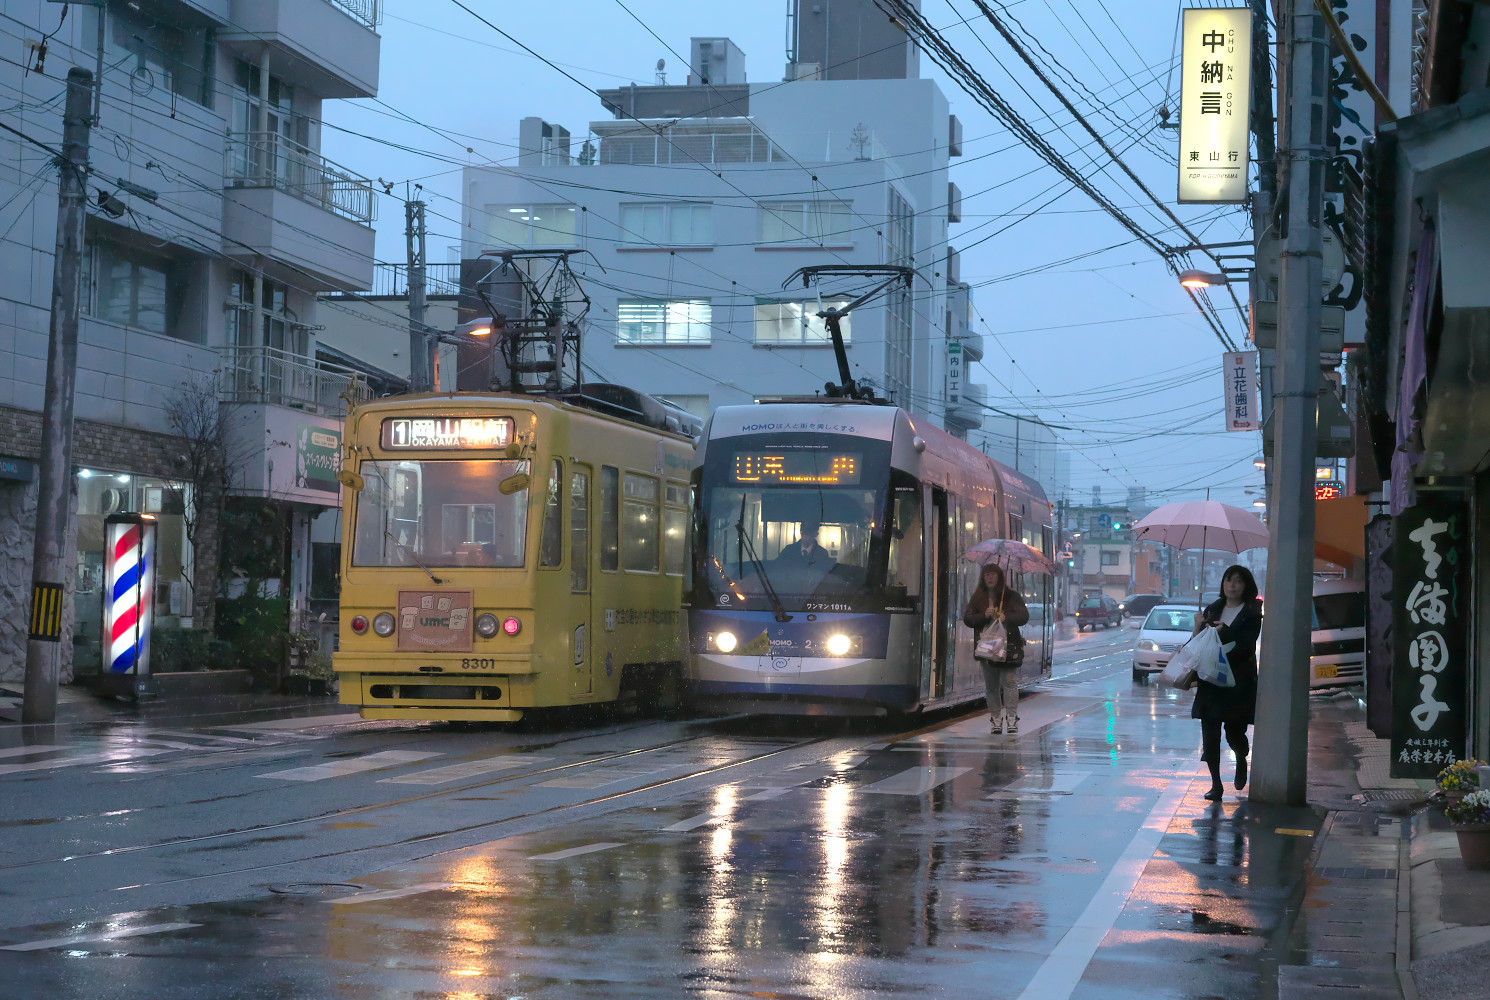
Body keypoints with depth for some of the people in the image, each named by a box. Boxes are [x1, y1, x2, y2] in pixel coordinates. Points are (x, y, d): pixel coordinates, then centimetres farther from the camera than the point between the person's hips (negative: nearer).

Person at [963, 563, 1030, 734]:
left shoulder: (1011, 596, 3)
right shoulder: (977, 598, 10)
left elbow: (1024, 616, -3)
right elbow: (967, 619, 3)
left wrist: (1006, 617, -17)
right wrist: (984, 615, -13)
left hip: (1009, 646, -3)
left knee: (1009, 682, -10)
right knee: (991, 686, 6)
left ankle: (1012, 720, -10)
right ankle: (996, 721, 12)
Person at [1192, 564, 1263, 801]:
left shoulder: (1251, 613, -1)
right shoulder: (1212, 610, 11)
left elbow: (1247, 644, -12)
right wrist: (1198, 627, -8)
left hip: (1239, 680, -3)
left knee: (1234, 729, 2)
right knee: (1210, 731, -3)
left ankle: (1241, 760, 37)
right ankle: (1216, 783, 2)